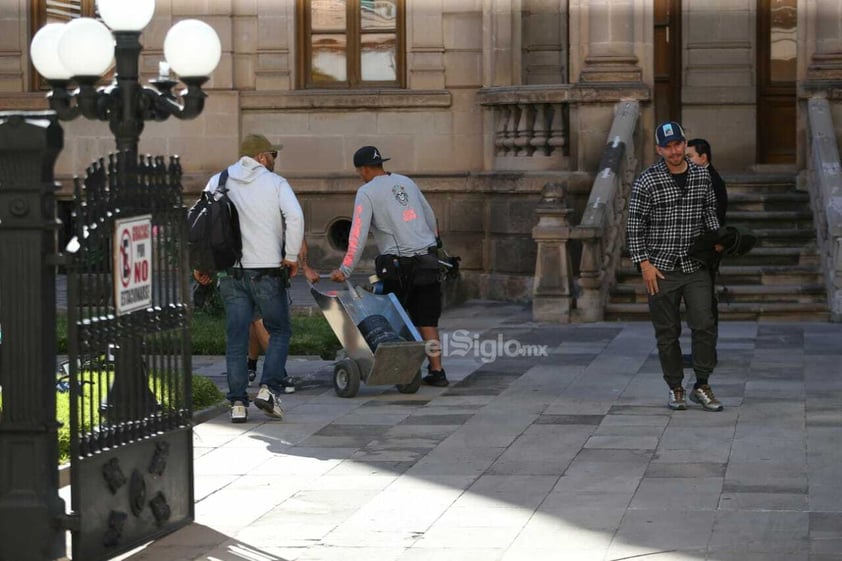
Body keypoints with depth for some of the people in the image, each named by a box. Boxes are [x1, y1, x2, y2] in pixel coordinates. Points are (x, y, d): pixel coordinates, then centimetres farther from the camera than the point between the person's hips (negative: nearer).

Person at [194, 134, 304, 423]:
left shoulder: (218, 182, 11)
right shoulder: (275, 183, 2)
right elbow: (295, 216, -13)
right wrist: (292, 256, -6)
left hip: (230, 273, 3)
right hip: (266, 270, -3)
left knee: (236, 338, 5)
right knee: (279, 331, 10)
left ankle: (238, 402, 1)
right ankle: (269, 388, -7)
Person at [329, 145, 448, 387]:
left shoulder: (367, 192, -4)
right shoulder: (406, 182, 14)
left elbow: (358, 235, -12)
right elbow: (430, 217, 21)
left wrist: (345, 270, -12)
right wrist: (432, 242, 35)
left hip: (397, 264, -5)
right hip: (427, 259, 5)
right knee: (427, 319, 8)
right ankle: (437, 371, 5)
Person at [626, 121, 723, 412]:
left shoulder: (702, 176, 5)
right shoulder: (647, 181, -8)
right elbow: (635, 225, -5)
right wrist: (644, 263, -10)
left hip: (695, 265, 3)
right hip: (661, 269, -3)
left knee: (704, 325, -6)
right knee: (667, 333, 4)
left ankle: (701, 386, 7)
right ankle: (675, 388, 16)